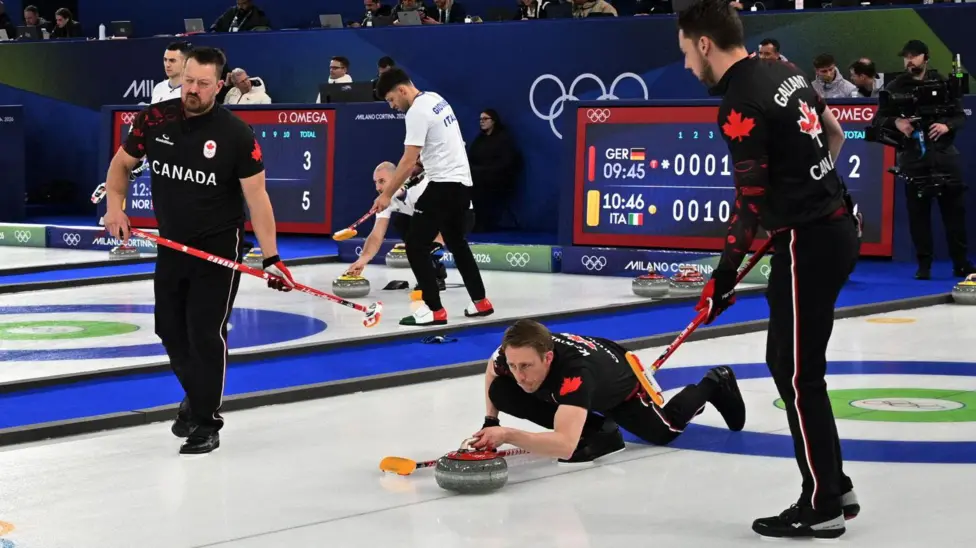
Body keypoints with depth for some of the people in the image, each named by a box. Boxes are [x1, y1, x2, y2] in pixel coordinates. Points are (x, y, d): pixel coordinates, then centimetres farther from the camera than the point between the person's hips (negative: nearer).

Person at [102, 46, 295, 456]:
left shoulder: (236, 134, -16)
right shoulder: (154, 119, -6)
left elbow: (257, 196, -16)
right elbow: (122, 163, 10)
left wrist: (272, 257, -20)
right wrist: (115, 206, -6)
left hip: (219, 248, -5)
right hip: (172, 245, 5)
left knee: (206, 333, -7)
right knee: (171, 329, 14)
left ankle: (206, 422, 6)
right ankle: (197, 396, 39)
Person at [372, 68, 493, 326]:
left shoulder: (417, 112, -16)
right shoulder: (435, 99, 12)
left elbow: (409, 161, -19)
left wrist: (387, 194, -14)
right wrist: (423, 158, 32)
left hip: (444, 184, -10)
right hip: (462, 181, 10)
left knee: (416, 247, -7)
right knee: (457, 242, 23)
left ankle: (434, 310, -8)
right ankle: (480, 302, 27)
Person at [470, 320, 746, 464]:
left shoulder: (575, 370, -52)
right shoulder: (514, 354, -35)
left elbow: (565, 446, -61)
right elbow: (492, 370, -6)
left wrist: (508, 435, -68)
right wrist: (491, 422, -12)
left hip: (623, 381, -4)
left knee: (665, 431, 18)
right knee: (501, 392, -17)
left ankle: (714, 385, 45)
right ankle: (595, 431, -2)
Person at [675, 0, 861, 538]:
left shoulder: (741, 106, -18)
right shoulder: (786, 72, 9)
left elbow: (750, 202, -17)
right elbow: (834, 135, 21)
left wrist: (724, 279, -10)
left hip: (807, 244, -10)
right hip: (834, 226, 10)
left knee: (798, 375, -2)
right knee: (785, 361, 17)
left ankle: (821, 507, 6)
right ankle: (834, 486, 23)